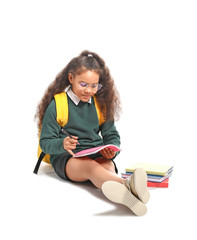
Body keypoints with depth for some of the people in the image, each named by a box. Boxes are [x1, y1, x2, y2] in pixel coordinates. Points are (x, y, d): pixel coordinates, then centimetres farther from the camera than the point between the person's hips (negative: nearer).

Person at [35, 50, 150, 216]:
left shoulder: (100, 104, 13)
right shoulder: (57, 105, 0)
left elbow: (112, 134, 17)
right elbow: (45, 142, 1)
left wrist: (112, 150, -8)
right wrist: (62, 144, -23)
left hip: (98, 154, 4)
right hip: (66, 157, -4)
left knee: (108, 168, -34)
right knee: (89, 166, -39)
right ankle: (128, 186, -71)